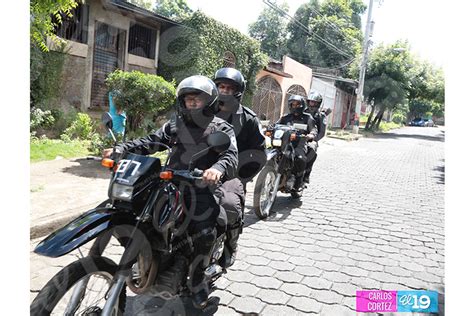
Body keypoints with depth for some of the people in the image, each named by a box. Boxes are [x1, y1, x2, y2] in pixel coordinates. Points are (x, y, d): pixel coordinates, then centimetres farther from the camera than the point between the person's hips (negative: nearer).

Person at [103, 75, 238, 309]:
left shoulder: (222, 129, 3)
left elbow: (231, 155, -13)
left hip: (200, 187, -4)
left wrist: (218, 168, -37)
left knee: (205, 232, -20)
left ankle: (197, 280, 4)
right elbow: (151, 142, 14)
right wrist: (121, 149, 0)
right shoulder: (175, 124, 18)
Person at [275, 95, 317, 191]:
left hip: (300, 144, -3)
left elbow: (314, 129, 2)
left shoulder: (307, 117, 15)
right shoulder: (285, 117, 23)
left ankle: (298, 183, -16)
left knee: (300, 159, -32)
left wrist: (311, 135, -22)